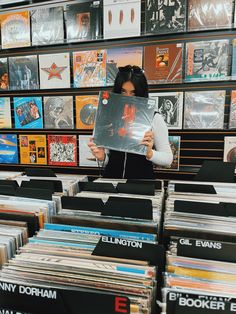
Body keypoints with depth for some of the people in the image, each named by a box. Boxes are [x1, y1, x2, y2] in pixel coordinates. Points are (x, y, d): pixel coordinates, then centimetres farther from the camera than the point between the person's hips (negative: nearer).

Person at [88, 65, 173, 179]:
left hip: (142, 181, -2)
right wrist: (101, 157, -8)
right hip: (111, 179, 2)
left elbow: (168, 158, 0)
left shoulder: (155, 118, -3)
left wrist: (149, 153, -17)